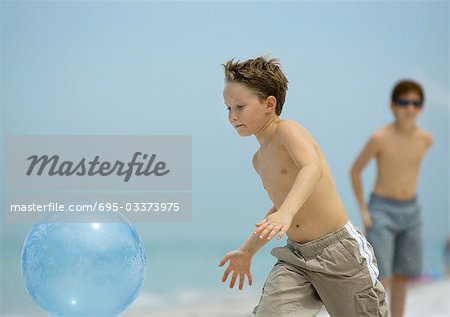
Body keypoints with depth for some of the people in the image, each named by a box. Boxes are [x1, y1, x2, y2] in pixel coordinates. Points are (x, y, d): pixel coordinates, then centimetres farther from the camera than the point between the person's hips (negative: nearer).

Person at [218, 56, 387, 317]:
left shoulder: (287, 129, -12)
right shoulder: (259, 159, 13)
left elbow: (313, 167, -33)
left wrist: (286, 213, -49)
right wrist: (247, 252, 32)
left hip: (339, 251, -7)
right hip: (295, 256, 7)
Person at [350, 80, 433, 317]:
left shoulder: (425, 139, -1)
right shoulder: (380, 138, -15)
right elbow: (355, 171, -4)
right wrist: (363, 210, -8)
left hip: (411, 212, 5)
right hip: (381, 211, -5)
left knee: (401, 278, 13)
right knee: (380, 278, -12)